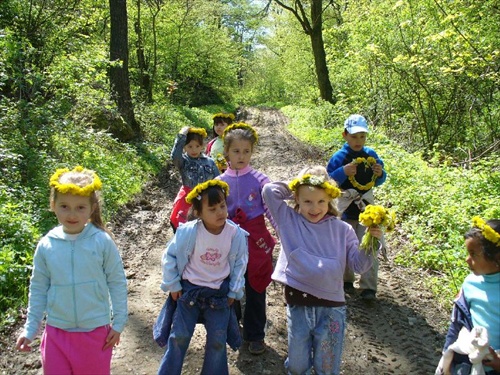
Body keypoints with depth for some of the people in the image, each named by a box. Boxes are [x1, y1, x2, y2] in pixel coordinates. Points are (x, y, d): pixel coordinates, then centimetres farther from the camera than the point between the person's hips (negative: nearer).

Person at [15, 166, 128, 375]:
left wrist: (119, 323, -3)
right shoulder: (46, 245, -7)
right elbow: (38, 289, 4)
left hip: (96, 332, -2)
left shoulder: (102, 242, -14)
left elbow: (117, 283, -5)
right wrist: (30, 329, 7)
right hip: (57, 332, 2)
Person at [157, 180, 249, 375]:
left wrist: (234, 292, 1)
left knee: (218, 341, 6)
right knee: (179, 337, 4)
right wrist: (173, 285, -3)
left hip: (219, 294, 1)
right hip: (189, 290, -1)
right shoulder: (188, 232, -21)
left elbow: (239, 263, -1)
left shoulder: (236, 234, -16)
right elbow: (169, 256, -7)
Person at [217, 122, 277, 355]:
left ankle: (255, 335, 27)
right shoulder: (220, 182, -1)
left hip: (256, 240, -2)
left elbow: (272, 210, -4)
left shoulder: (259, 180, -6)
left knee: (255, 290, 9)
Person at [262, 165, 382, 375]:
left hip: (331, 307, 0)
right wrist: (292, 190, 0)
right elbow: (269, 190, -8)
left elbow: (358, 265, -1)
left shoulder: (342, 229, 1)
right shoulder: (289, 220, 1)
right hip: (298, 305, 0)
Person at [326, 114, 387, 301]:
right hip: (345, 210, -2)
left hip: (366, 208, 2)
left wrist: (380, 173, -9)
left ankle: (369, 287, 5)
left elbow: (378, 181, 13)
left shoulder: (371, 155, 3)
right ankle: (346, 280, 29)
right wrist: (343, 172, -26)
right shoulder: (339, 157, -8)